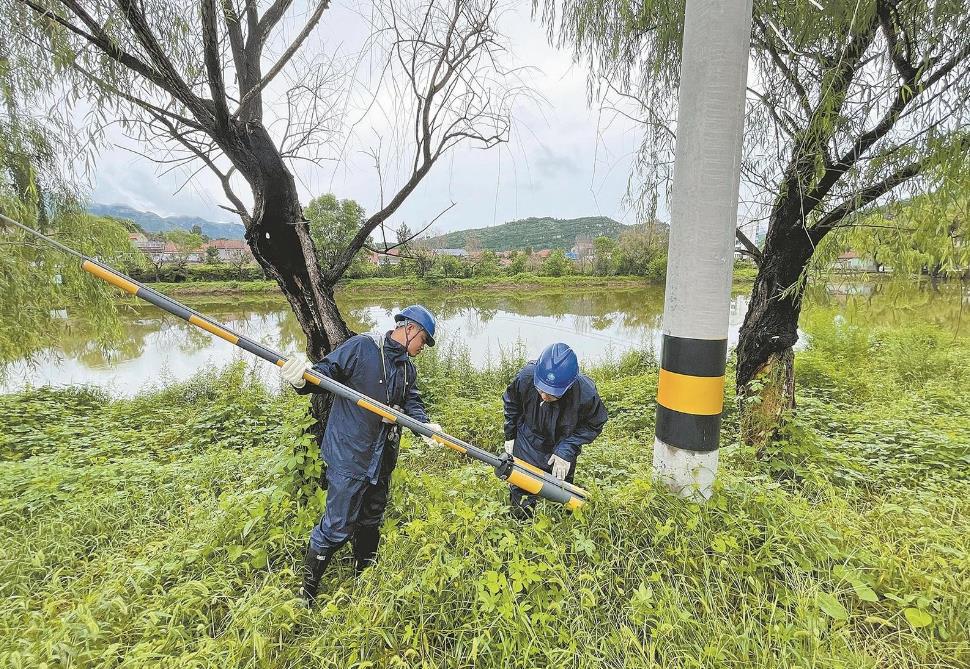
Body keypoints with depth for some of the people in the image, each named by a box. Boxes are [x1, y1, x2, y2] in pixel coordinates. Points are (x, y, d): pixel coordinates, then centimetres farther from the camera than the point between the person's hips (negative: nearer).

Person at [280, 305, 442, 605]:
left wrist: (424, 425, -13)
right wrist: (303, 379, -37)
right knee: (337, 527, 0)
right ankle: (306, 591, 23)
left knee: (371, 521, 24)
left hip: (382, 458, 8)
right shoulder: (360, 347, -16)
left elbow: (411, 401, 5)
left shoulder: (408, 368, 10)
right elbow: (326, 371, -16)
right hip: (349, 454, -8)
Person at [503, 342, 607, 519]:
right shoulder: (525, 377, -29)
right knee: (521, 512, 7)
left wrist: (567, 450, -18)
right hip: (527, 450, 0)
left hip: (561, 456, 0)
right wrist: (510, 436, 1)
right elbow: (511, 403, -4)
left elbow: (593, 425, -10)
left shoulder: (586, 393, -32)